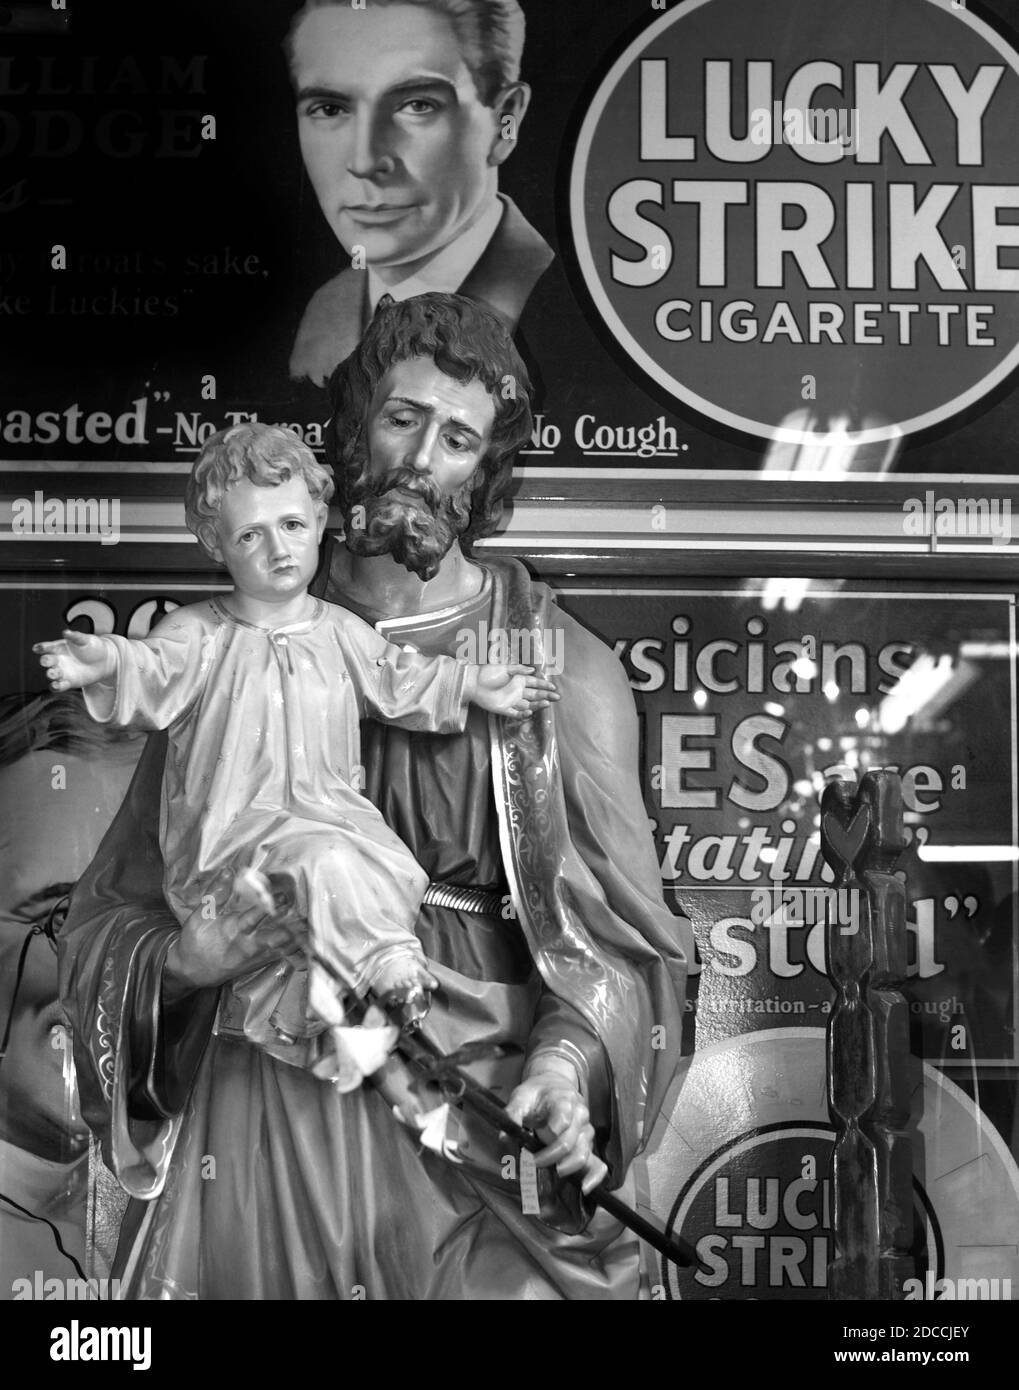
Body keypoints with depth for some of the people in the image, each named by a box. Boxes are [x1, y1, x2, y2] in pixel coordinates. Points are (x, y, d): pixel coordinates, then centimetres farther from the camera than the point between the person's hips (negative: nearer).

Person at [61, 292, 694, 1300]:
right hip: (261, 1104, 2)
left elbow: (617, 928, -2)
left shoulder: (560, 663, 3)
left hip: (478, 1105, -1)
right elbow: (110, 912, 9)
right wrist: (176, 960, -12)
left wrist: (570, 1057, -21)